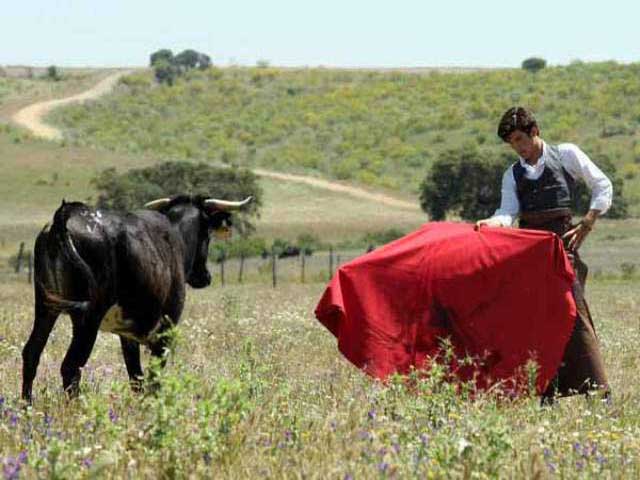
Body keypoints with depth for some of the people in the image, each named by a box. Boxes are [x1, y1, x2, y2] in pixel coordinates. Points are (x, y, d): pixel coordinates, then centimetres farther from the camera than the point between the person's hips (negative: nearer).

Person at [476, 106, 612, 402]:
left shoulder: (566, 155, 8)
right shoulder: (513, 175, 17)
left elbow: (603, 187, 8)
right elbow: (508, 212, 1)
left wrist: (586, 225, -2)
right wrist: (490, 223, -21)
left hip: (562, 240, -4)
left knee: (572, 310, -14)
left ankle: (597, 389, -15)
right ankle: (547, 392, 3)